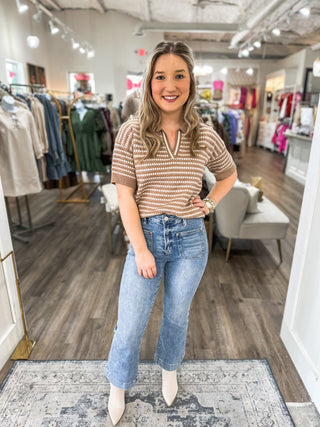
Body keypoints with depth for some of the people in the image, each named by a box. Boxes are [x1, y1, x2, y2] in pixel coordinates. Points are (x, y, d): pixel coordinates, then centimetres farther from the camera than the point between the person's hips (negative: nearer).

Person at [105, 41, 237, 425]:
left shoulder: (205, 136, -2)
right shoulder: (131, 133, -9)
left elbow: (229, 174, 16)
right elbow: (125, 195, -10)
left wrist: (210, 203, 0)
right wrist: (141, 250, -12)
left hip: (190, 239, 2)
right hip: (145, 235, -1)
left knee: (177, 314, 21)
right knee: (129, 324, 9)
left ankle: (169, 370, 53)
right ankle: (118, 388, 41)